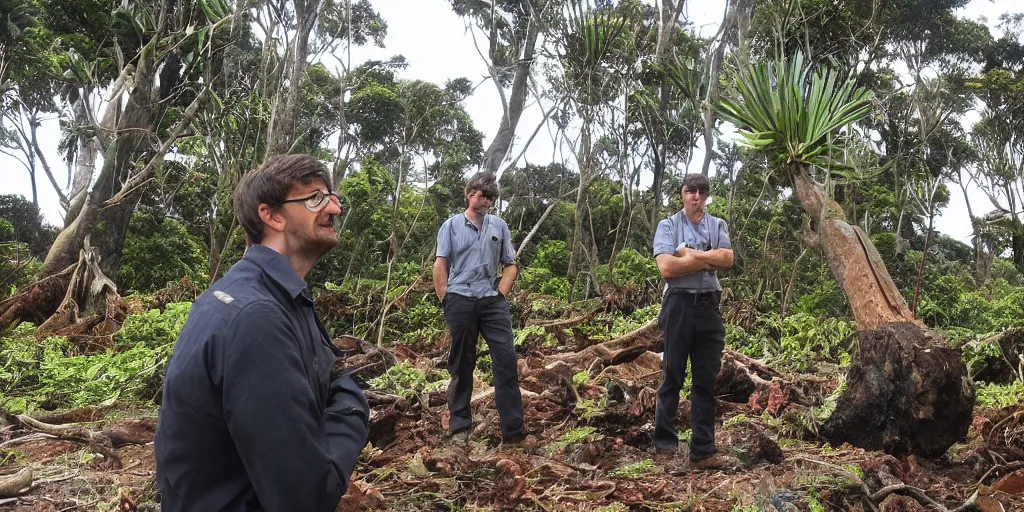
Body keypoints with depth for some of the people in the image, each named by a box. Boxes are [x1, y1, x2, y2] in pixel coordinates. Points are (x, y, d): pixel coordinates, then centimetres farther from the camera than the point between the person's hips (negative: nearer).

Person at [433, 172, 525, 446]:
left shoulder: (499, 226, 11)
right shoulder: (451, 226, 6)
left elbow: (510, 265, 14)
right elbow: (441, 265, 3)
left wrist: (501, 294, 2)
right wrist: (445, 300, -3)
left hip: (492, 301, 2)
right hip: (460, 301, -2)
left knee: (506, 359, -6)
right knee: (461, 365, 7)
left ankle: (513, 430, -3)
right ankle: (459, 426, 17)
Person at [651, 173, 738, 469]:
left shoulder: (718, 226, 12)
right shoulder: (668, 226, 2)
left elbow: (727, 259, -5)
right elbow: (666, 268, -12)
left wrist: (689, 253, -9)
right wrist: (708, 260, -6)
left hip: (709, 306, 4)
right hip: (679, 305, -3)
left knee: (706, 380, 6)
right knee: (672, 377, 2)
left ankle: (703, 450, 12)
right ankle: (665, 445, 12)